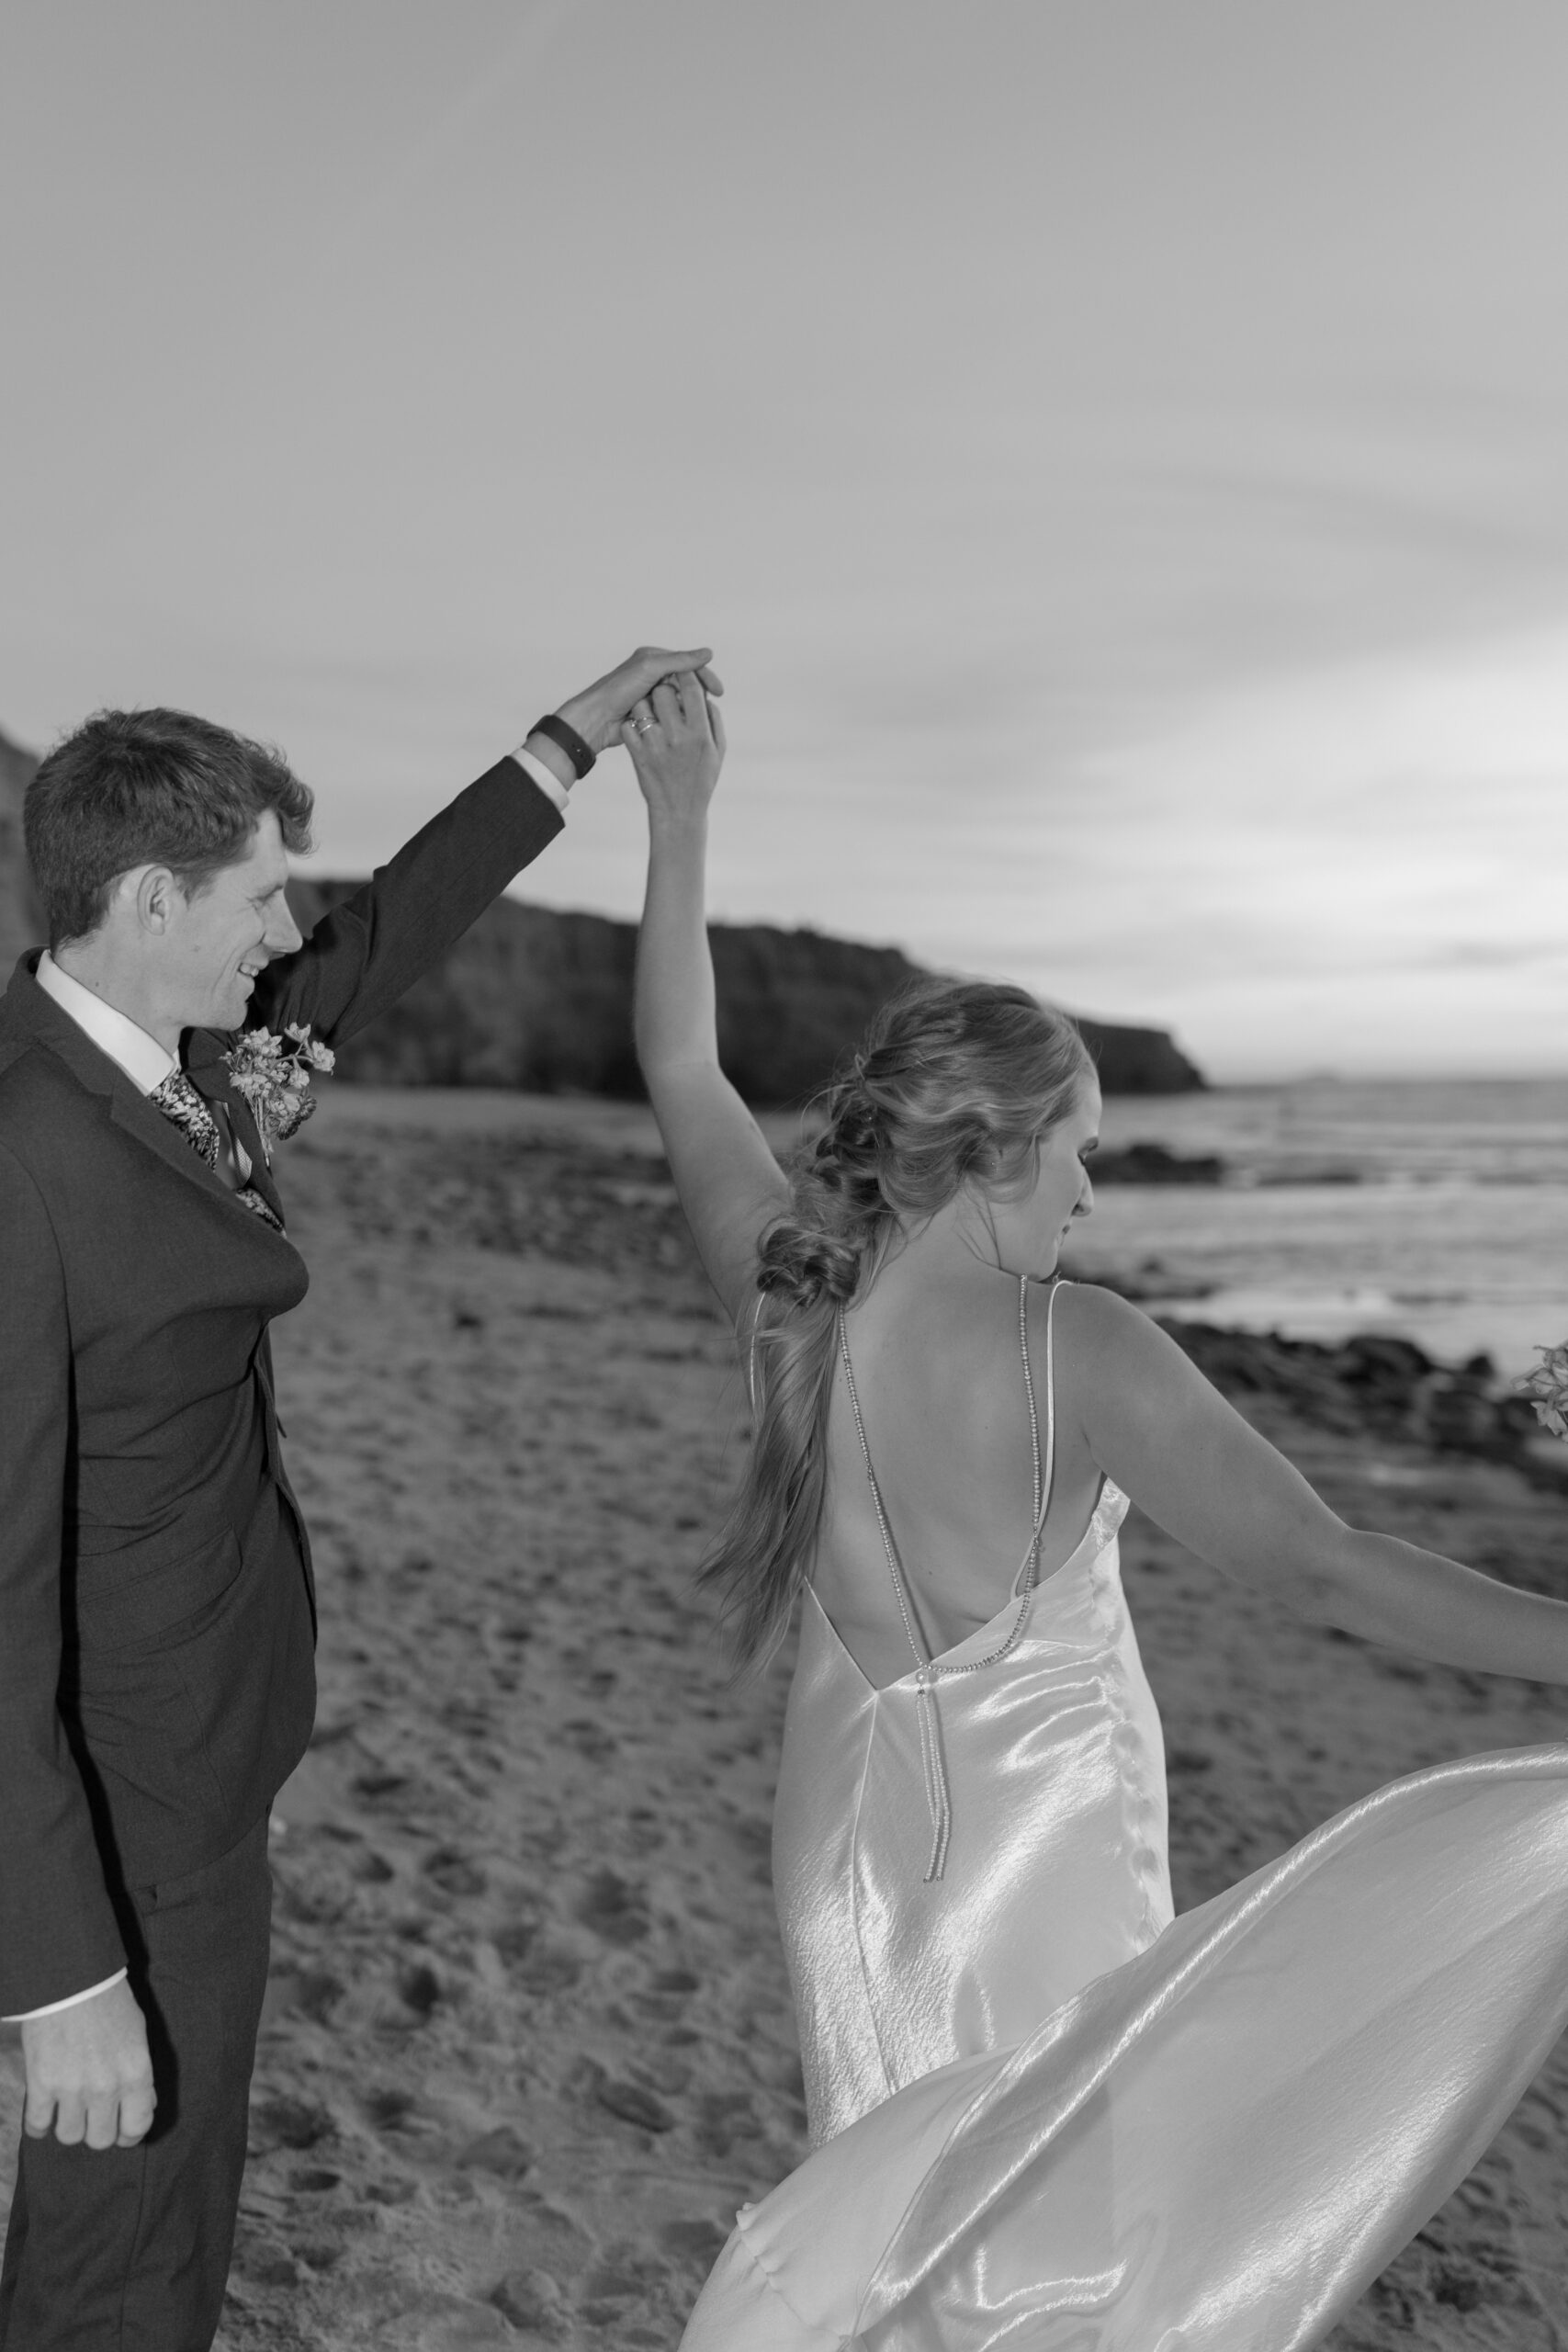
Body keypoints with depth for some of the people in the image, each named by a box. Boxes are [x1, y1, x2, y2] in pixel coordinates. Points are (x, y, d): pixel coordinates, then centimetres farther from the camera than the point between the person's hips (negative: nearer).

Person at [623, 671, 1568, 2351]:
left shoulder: (787, 1294, -12)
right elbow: (1320, 1572, -28)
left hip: (856, 1822, 5)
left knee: (912, 2204, 26)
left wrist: (679, 823, 7)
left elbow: (678, 1065, 2)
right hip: (1043, 1846, -5)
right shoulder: (1076, 1350, -25)